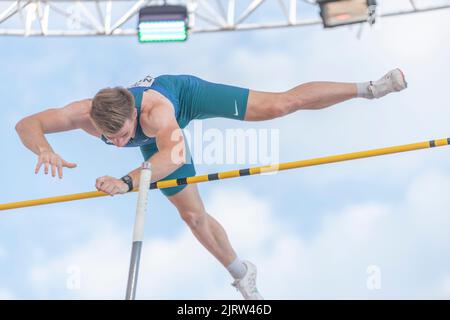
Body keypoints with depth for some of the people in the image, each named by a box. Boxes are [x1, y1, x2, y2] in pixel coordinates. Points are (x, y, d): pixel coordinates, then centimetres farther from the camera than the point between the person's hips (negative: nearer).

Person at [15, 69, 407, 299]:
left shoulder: (155, 111, -50)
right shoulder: (84, 114, -41)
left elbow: (175, 155, -66)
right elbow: (26, 125, -37)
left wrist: (127, 181, -77)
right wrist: (44, 150, -59)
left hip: (183, 91, -4)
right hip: (155, 138, 4)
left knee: (280, 104, -13)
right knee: (193, 215, 10)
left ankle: (368, 88, -1)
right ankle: (241, 273, 34)